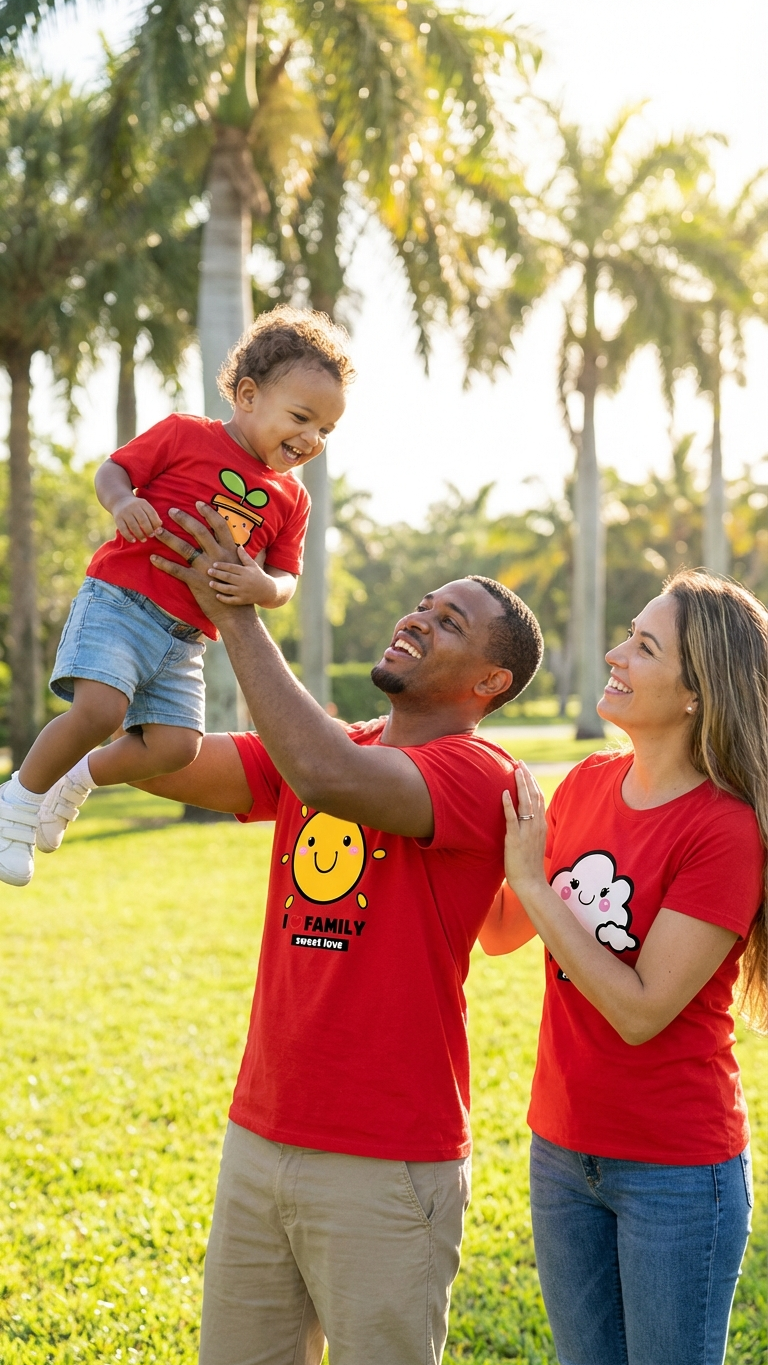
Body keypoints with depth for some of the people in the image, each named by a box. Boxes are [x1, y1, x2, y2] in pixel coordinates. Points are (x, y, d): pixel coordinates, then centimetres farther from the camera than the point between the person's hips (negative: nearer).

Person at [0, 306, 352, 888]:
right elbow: (112, 469, 2)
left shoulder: (292, 498, 12)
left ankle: (77, 778, 20)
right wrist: (122, 502, -21)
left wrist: (261, 587, -16)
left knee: (176, 746, -7)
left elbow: (285, 580, 9)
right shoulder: (185, 435, -1)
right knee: (101, 709, -25)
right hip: (120, 599, -5)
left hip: (185, 638, 6)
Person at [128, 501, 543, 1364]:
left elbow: (330, 778, -30)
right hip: (258, 1136, 6)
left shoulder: (479, 777, -13)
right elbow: (166, 764, 0)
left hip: (389, 1164, -6)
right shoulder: (319, 749, 10)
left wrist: (236, 613, -23)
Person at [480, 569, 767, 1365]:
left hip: (676, 1171, -6)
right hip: (563, 1150, 6)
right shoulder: (588, 785, 0)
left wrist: (532, 880, -21)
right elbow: (501, 935, 10)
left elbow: (641, 1010, -22)